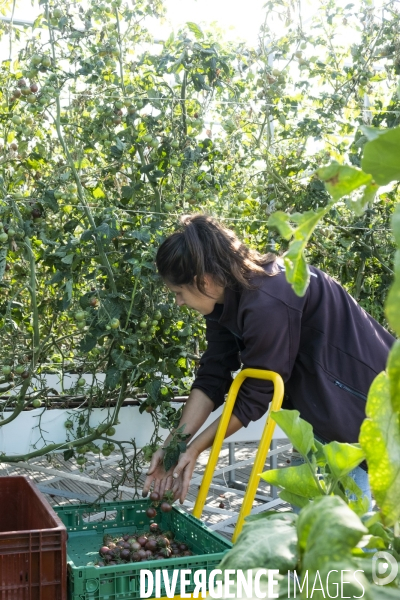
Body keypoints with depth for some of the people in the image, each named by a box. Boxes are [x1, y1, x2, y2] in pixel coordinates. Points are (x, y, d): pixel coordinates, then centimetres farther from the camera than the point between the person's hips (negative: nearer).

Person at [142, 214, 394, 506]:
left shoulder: (267, 304, -33)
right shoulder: (226, 296, -5)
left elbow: (255, 396, -24)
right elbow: (212, 377, -3)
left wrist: (195, 448, -14)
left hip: (359, 397, -9)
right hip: (316, 401, 9)